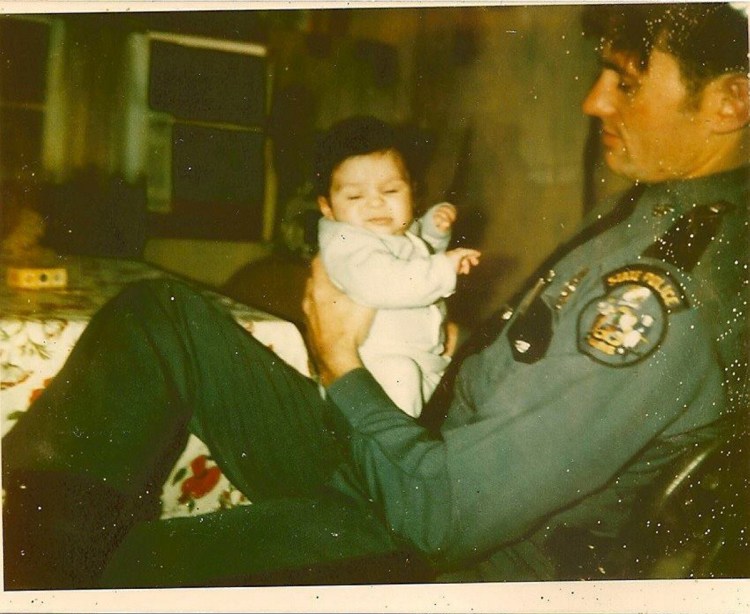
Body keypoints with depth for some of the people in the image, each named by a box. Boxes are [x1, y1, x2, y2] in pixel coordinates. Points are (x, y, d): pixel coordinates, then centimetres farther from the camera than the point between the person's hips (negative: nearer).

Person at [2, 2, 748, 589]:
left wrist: (342, 366, -13)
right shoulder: (666, 212, 1)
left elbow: (445, 513, -27)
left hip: (438, 551, -9)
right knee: (158, 315, 2)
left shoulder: (662, 293, -29)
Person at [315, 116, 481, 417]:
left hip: (426, 356, 9)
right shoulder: (345, 244, -18)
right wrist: (443, 268, -33)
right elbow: (379, 284, -36)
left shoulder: (406, 232, 11)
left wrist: (434, 229, 12)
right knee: (398, 375, -36)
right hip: (380, 358, -9)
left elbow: (422, 255, 34)